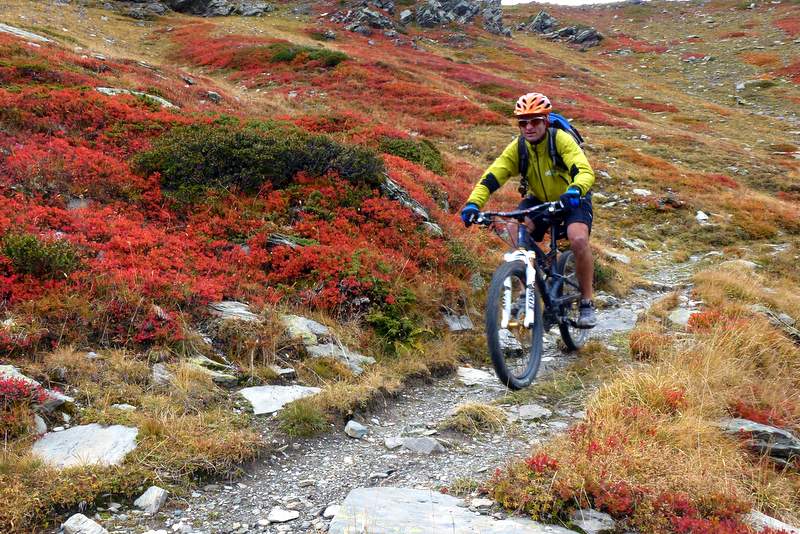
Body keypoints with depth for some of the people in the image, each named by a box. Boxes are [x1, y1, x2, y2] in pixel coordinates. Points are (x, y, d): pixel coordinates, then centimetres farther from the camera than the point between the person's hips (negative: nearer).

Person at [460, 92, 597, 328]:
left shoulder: (561, 139, -25)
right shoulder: (517, 148, -15)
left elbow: (585, 171, -37)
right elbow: (490, 178, -22)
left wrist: (574, 190, -59)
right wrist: (473, 204, -40)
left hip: (571, 201, -3)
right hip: (539, 201, 3)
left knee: (578, 240, -31)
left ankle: (587, 302, -11)